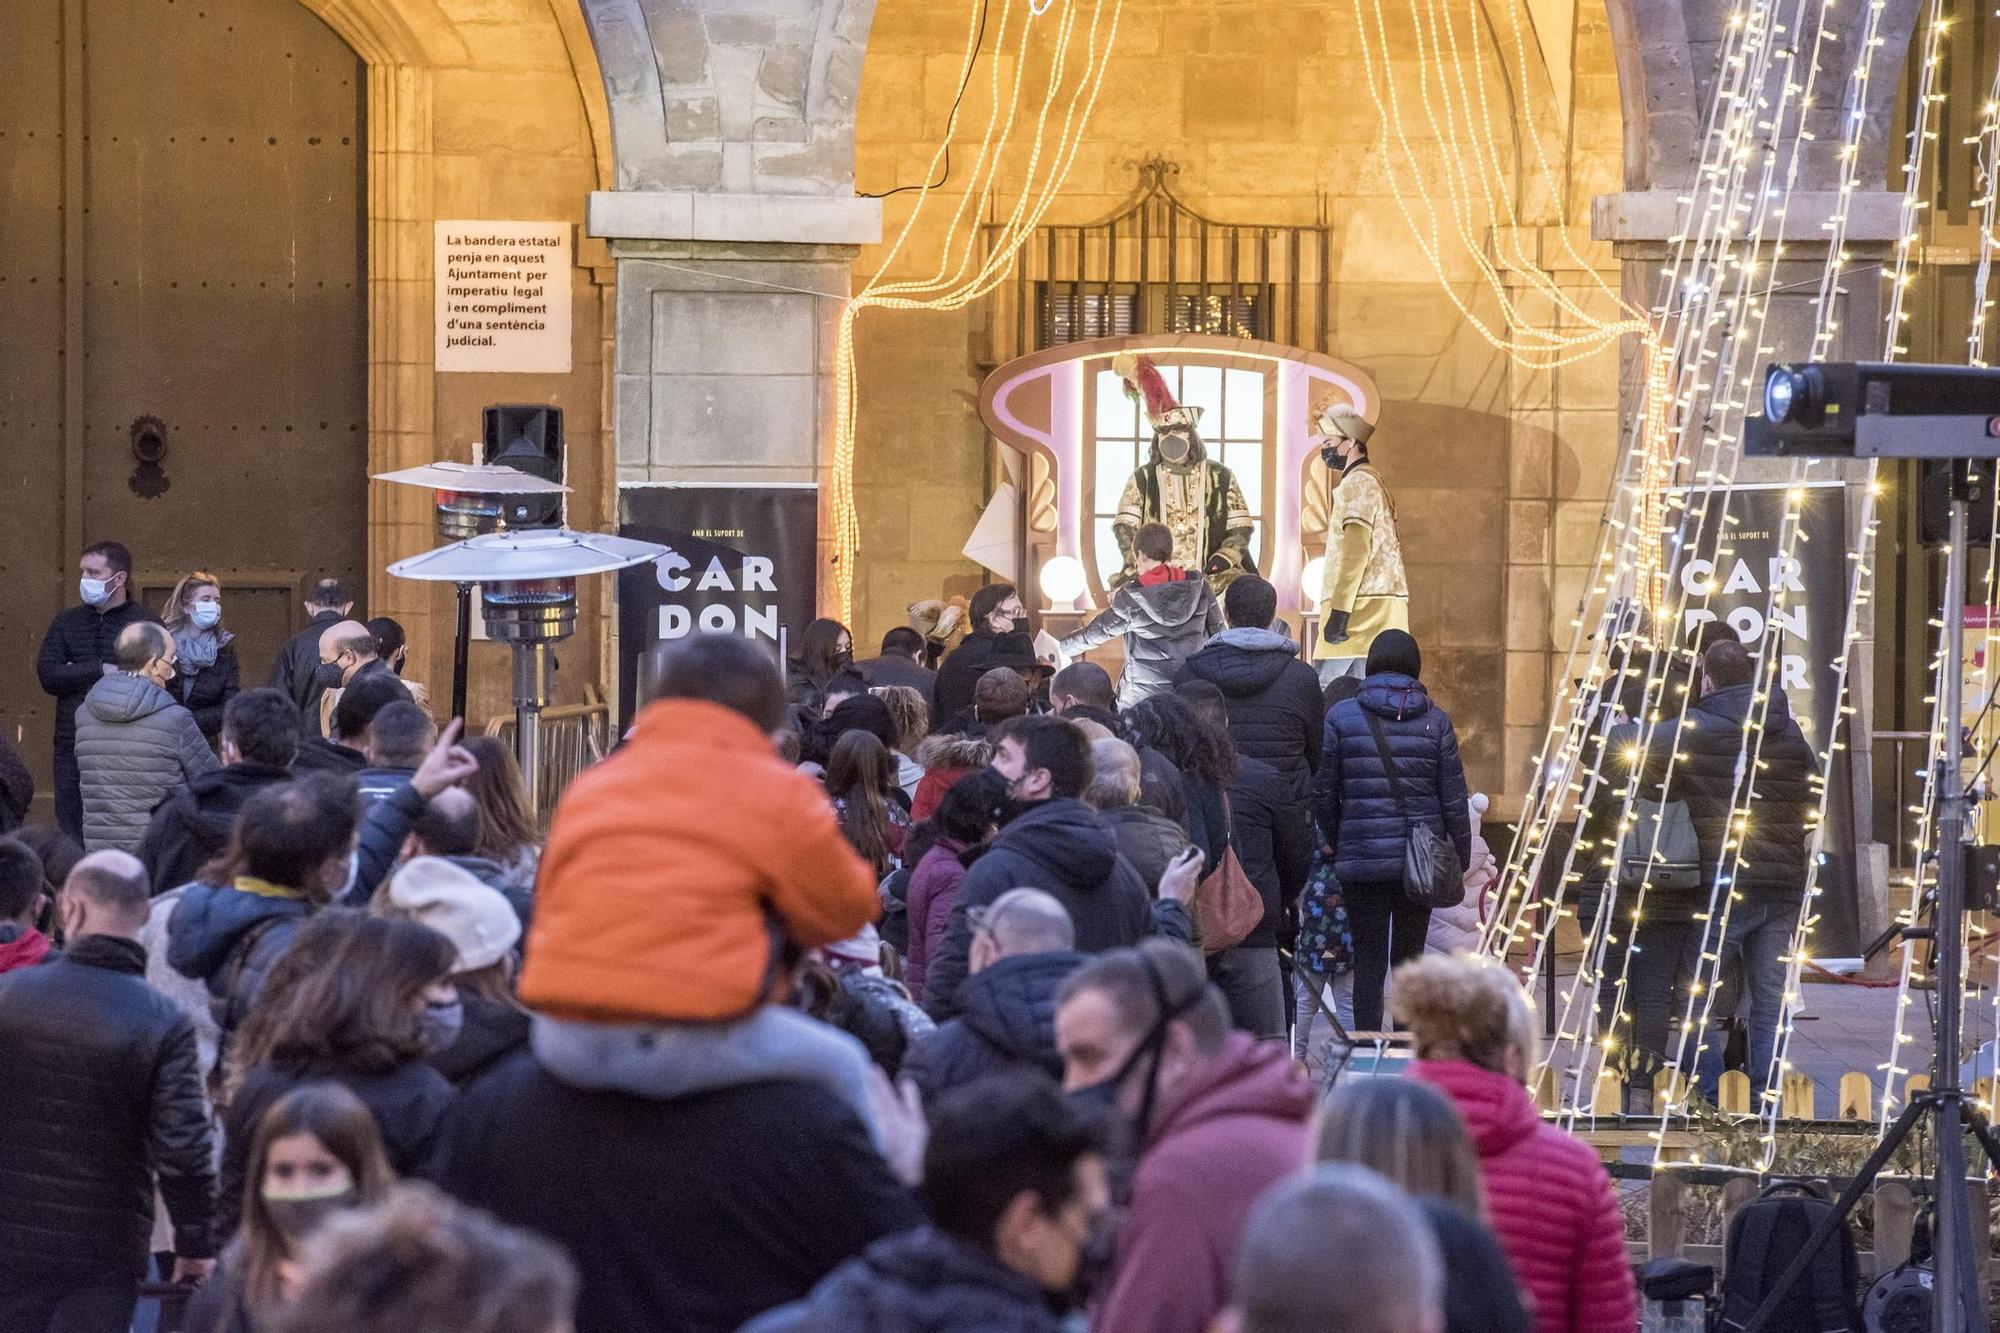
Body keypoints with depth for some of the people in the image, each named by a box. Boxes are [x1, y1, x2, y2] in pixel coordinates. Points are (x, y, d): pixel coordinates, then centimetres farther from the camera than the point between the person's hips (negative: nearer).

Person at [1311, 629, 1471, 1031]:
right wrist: (1462, 856, 10)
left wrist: (1335, 845, 13)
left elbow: (1323, 792, 1)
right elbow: (1453, 797, 2)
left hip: (1361, 860, -1)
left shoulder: (1341, 716, -1)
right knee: (1409, 958, 11)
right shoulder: (1435, 720, 2)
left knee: (1369, 959, 1)